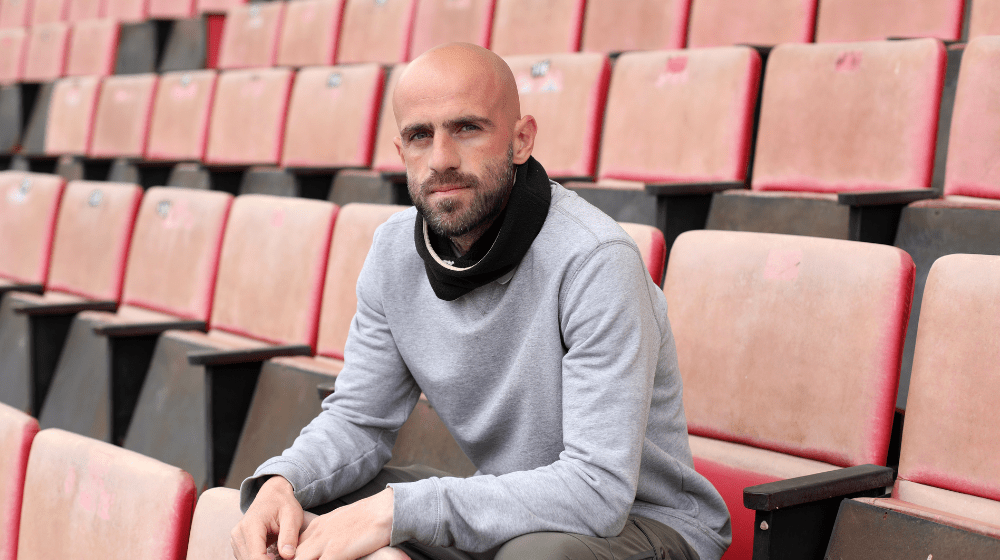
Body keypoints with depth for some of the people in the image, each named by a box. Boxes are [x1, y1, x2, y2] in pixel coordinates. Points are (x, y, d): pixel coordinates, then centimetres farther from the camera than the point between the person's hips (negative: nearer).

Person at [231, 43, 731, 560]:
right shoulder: (394, 251, -4)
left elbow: (598, 489, -31)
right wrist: (282, 483, -19)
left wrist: (396, 508, -33)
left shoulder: (594, 261, -26)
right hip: (505, 509, 5)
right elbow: (358, 419, 4)